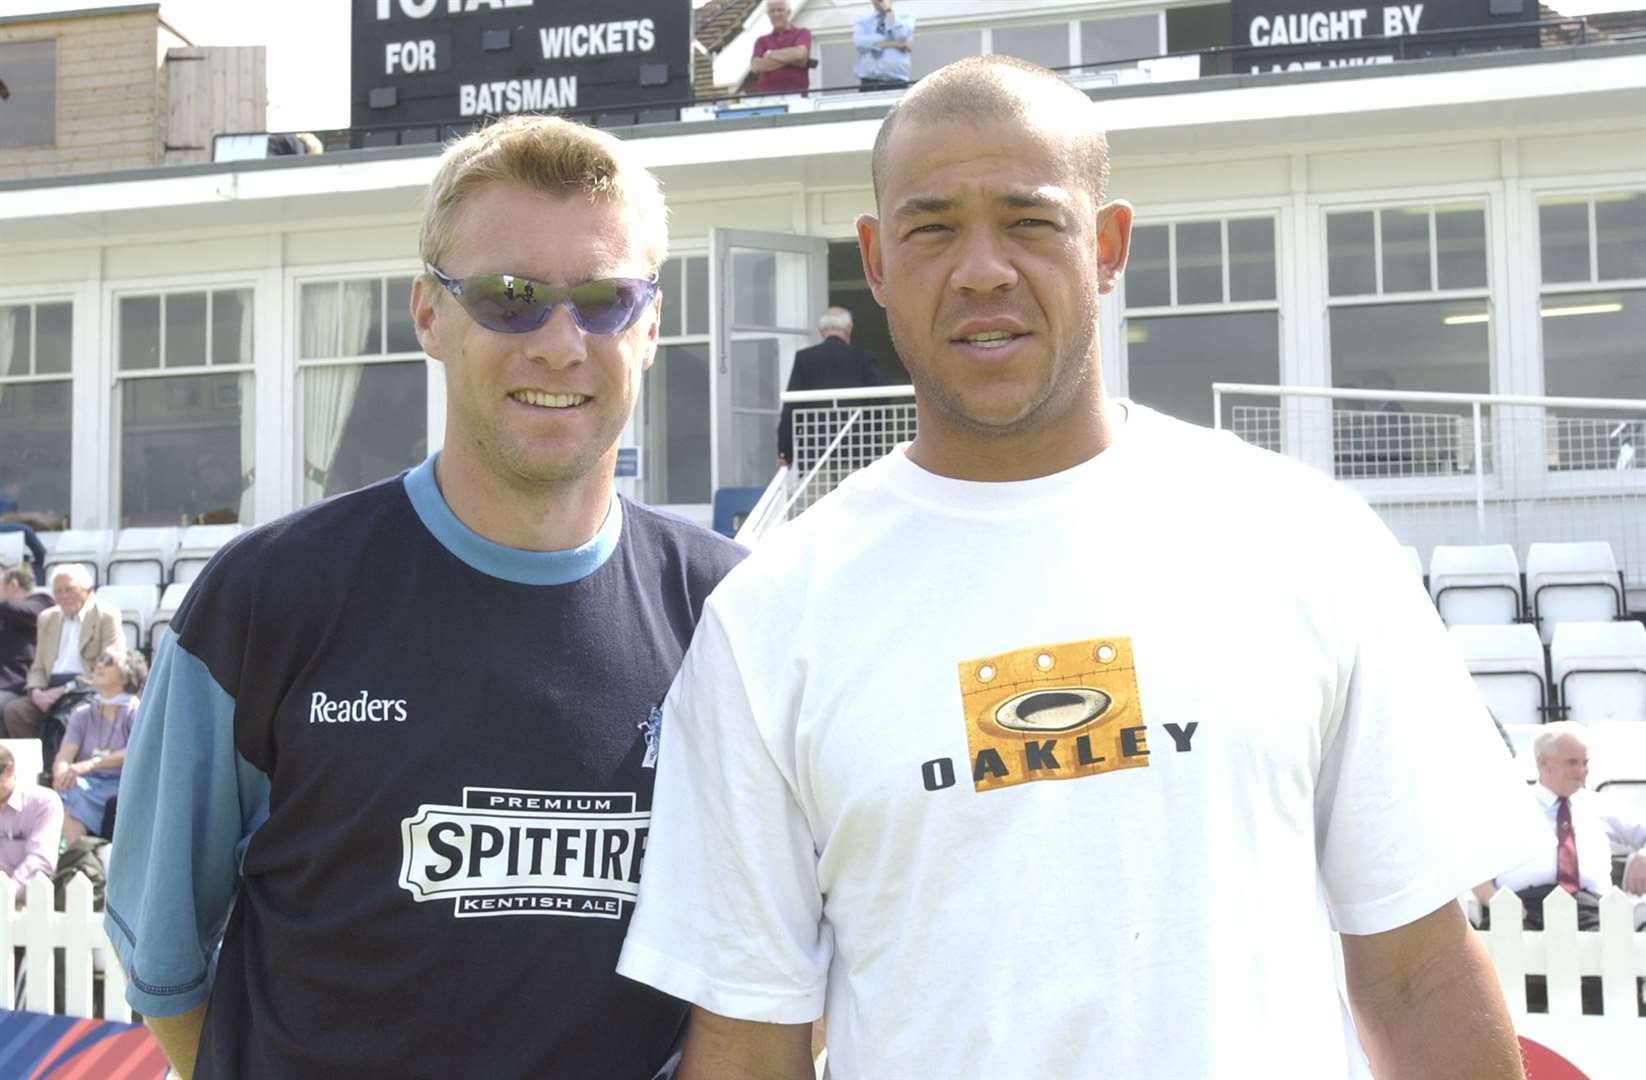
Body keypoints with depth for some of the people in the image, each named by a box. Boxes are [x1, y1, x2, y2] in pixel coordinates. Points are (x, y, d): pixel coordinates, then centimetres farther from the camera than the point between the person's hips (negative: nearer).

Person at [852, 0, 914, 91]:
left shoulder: (905, 18, 16)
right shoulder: (861, 21, 16)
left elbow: (902, 36, -6)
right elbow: (859, 41, -6)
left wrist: (888, 10, -1)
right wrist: (894, 44, -8)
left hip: (896, 83, 0)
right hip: (868, 84, 0)